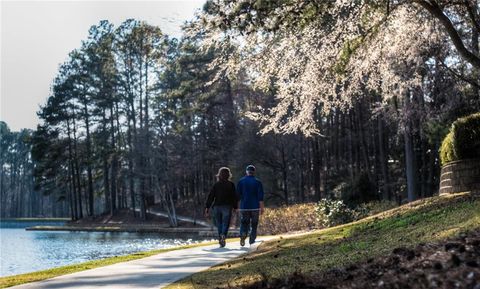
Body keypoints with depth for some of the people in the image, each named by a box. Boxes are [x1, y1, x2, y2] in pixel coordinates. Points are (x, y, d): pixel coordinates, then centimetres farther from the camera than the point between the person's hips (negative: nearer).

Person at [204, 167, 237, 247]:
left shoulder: (216, 184, 6)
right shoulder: (231, 184, 2)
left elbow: (211, 196, 1)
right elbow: (234, 197, 0)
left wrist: (207, 207, 2)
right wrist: (235, 207, 6)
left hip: (217, 206, 2)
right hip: (227, 207, -2)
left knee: (219, 224, 13)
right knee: (225, 223, -5)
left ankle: (220, 237, 10)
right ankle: (223, 235, -30)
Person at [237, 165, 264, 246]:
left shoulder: (241, 181, 3)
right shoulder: (258, 182, -2)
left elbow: (238, 196, 5)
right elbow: (260, 197, -6)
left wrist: (238, 206, 11)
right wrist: (261, 208, -4)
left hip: (244, 207, 1)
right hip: (255, 207, -1)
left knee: (244, 223, 7)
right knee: (254, 224, 10)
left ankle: (243, 235, -20)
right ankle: (252, 240, 8)